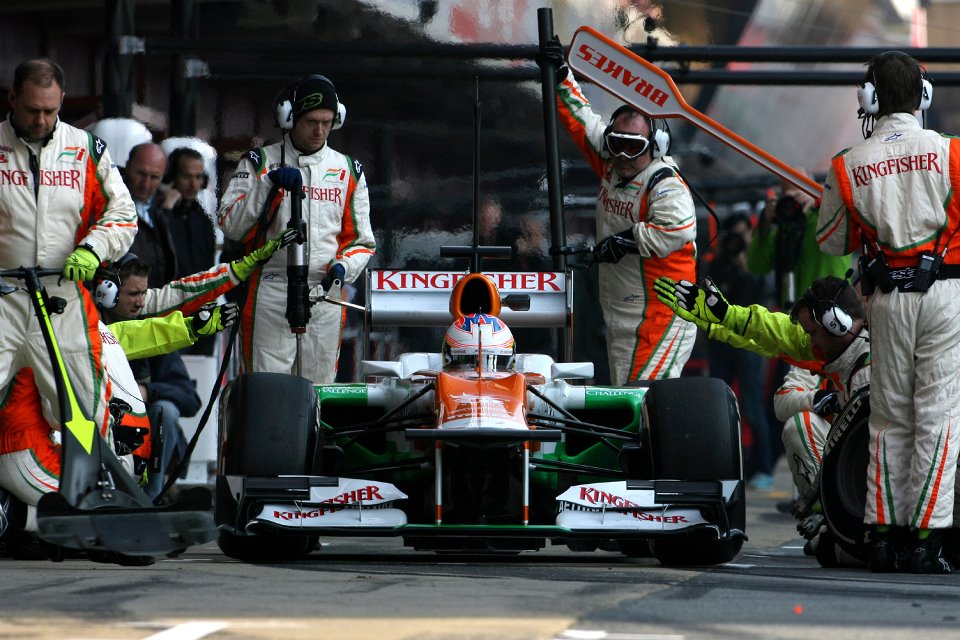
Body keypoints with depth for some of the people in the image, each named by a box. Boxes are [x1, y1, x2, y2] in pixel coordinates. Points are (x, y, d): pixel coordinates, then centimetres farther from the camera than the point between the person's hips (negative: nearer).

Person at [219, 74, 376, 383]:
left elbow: (362, 241, 17)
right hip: (270, 295, -3)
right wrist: (269, 183, -15)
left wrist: (343, 267, -5)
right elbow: (231, 226, -4)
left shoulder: (348, 171, 15)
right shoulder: (260, 163, 7)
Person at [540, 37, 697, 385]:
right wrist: (561, 76, 23)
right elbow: (581, 120, 23)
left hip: (659, 311, -9)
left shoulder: (665, 184, -14)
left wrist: (625, 241, -22)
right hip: (620, 312, 9)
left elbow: (676, 231, -30)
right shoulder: (610, 168, 11)